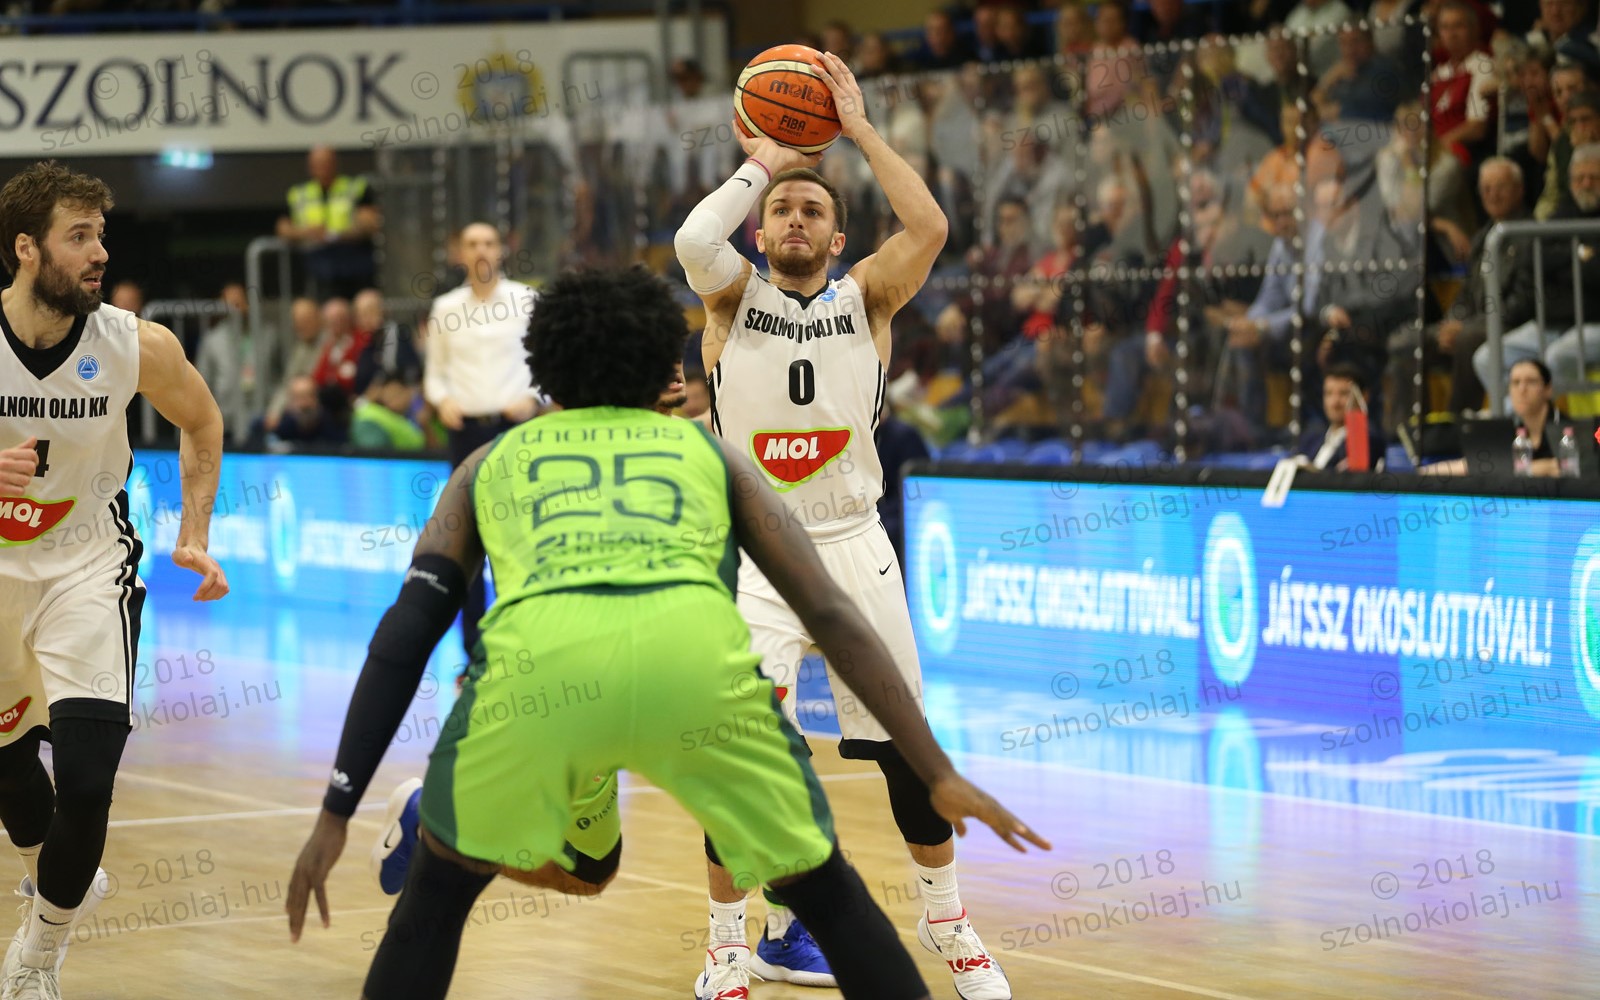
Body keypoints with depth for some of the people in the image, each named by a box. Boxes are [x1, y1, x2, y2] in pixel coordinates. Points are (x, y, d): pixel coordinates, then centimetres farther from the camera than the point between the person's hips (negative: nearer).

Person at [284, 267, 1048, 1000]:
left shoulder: (490, 463, 36)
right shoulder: (709, 451, 36)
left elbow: (404, 636, 26)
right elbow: (831, 614, 27)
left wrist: (335, 814, 26)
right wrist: (938, 776, 26)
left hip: (541, 655, 0)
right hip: (693, 652, 0)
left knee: (437, 892, 27)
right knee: (825, 891, 24)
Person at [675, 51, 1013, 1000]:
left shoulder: (866, 298, 4)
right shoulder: (734, 294, 2)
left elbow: (930, 227, -15)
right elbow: (694, 238, -21)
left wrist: (859, 128, -10)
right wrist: (762, 163, -9)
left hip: (855, 545, 2)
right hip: (755, 554, -2)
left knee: (907, 750, 6)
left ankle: (947, 921, 27)